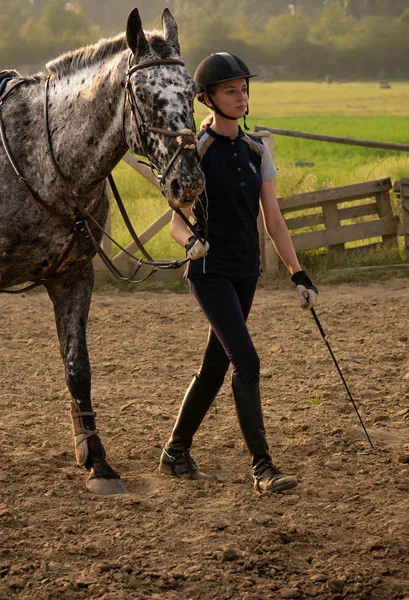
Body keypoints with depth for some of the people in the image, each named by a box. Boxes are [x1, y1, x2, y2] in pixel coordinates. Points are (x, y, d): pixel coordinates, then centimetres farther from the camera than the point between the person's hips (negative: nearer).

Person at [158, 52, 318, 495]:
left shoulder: (256, 151, 9)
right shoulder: (197, 151, -8)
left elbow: (274, 221, 11)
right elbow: (178, 225, -10)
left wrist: (298, 274, 7)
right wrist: (191, 242, -33)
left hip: (246, 273, 7)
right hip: (210, 273, -7)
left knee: (215, 366, 13)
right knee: (246, 361, -17)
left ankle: (176, 453, 28)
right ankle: (262, 468, -15)